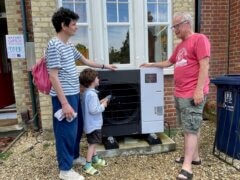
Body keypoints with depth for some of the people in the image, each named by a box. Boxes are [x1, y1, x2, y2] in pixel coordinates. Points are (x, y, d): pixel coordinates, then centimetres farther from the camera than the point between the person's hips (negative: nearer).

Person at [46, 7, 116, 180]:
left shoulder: (69, 46, 12)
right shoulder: (54, 45, -15)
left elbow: (86, 61, 26)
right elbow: (53, 77, -20)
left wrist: (105, 66, 30)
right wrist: (64, 103, -22)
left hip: (74, 94, 9)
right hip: (64, 96, -9)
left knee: (77, 128, 20)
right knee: (66, 131, 3)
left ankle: (74, 156, 41)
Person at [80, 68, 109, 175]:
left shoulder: (87, 92, 7)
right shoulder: (92, 94, -26)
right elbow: (93, 110, -29)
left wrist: (99, 102, 7)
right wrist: (103, 106, -15)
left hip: (92, 124, 10)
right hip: (93, 124, -10)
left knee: (93, 143, 22)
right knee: (92, 144, 0)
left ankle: (95, 159, 38)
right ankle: (88, 166, 11)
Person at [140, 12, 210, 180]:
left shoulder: (199, 39, -7)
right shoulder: (180, 46, 19)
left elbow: (204, 66, -16)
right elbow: (169, 62, 31)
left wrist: (199, 90, -21)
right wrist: (151, 65, 30)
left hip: (193, 94, -8)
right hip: (180, 94, 9)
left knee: (191, 129, -5)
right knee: (191, 127, 16)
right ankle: (194, 157, 29)